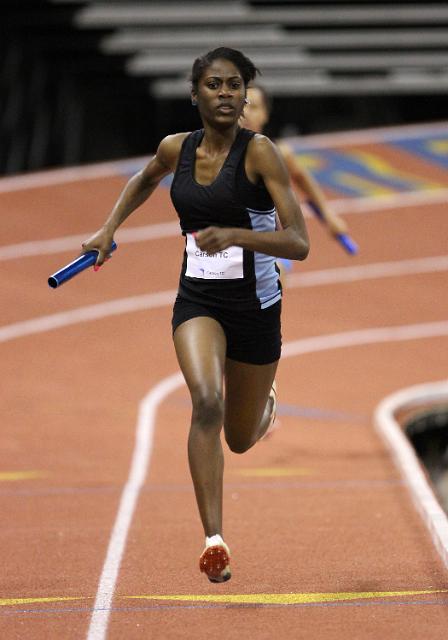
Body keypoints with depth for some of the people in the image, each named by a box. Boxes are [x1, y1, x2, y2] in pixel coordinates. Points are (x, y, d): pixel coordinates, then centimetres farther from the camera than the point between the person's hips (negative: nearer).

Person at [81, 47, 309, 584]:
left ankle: (262, 400, 54)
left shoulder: (259, 153, -15)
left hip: (255, 303, -2)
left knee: (240, 439, 14)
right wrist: (109, 228, 16)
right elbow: (144, 180, 26)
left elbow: (298, 243, -22)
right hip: (197, 299, 2)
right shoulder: (176, 149, -1)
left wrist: (232, 235, -35)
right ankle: (214, 542, -31)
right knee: (206, 401, -28)